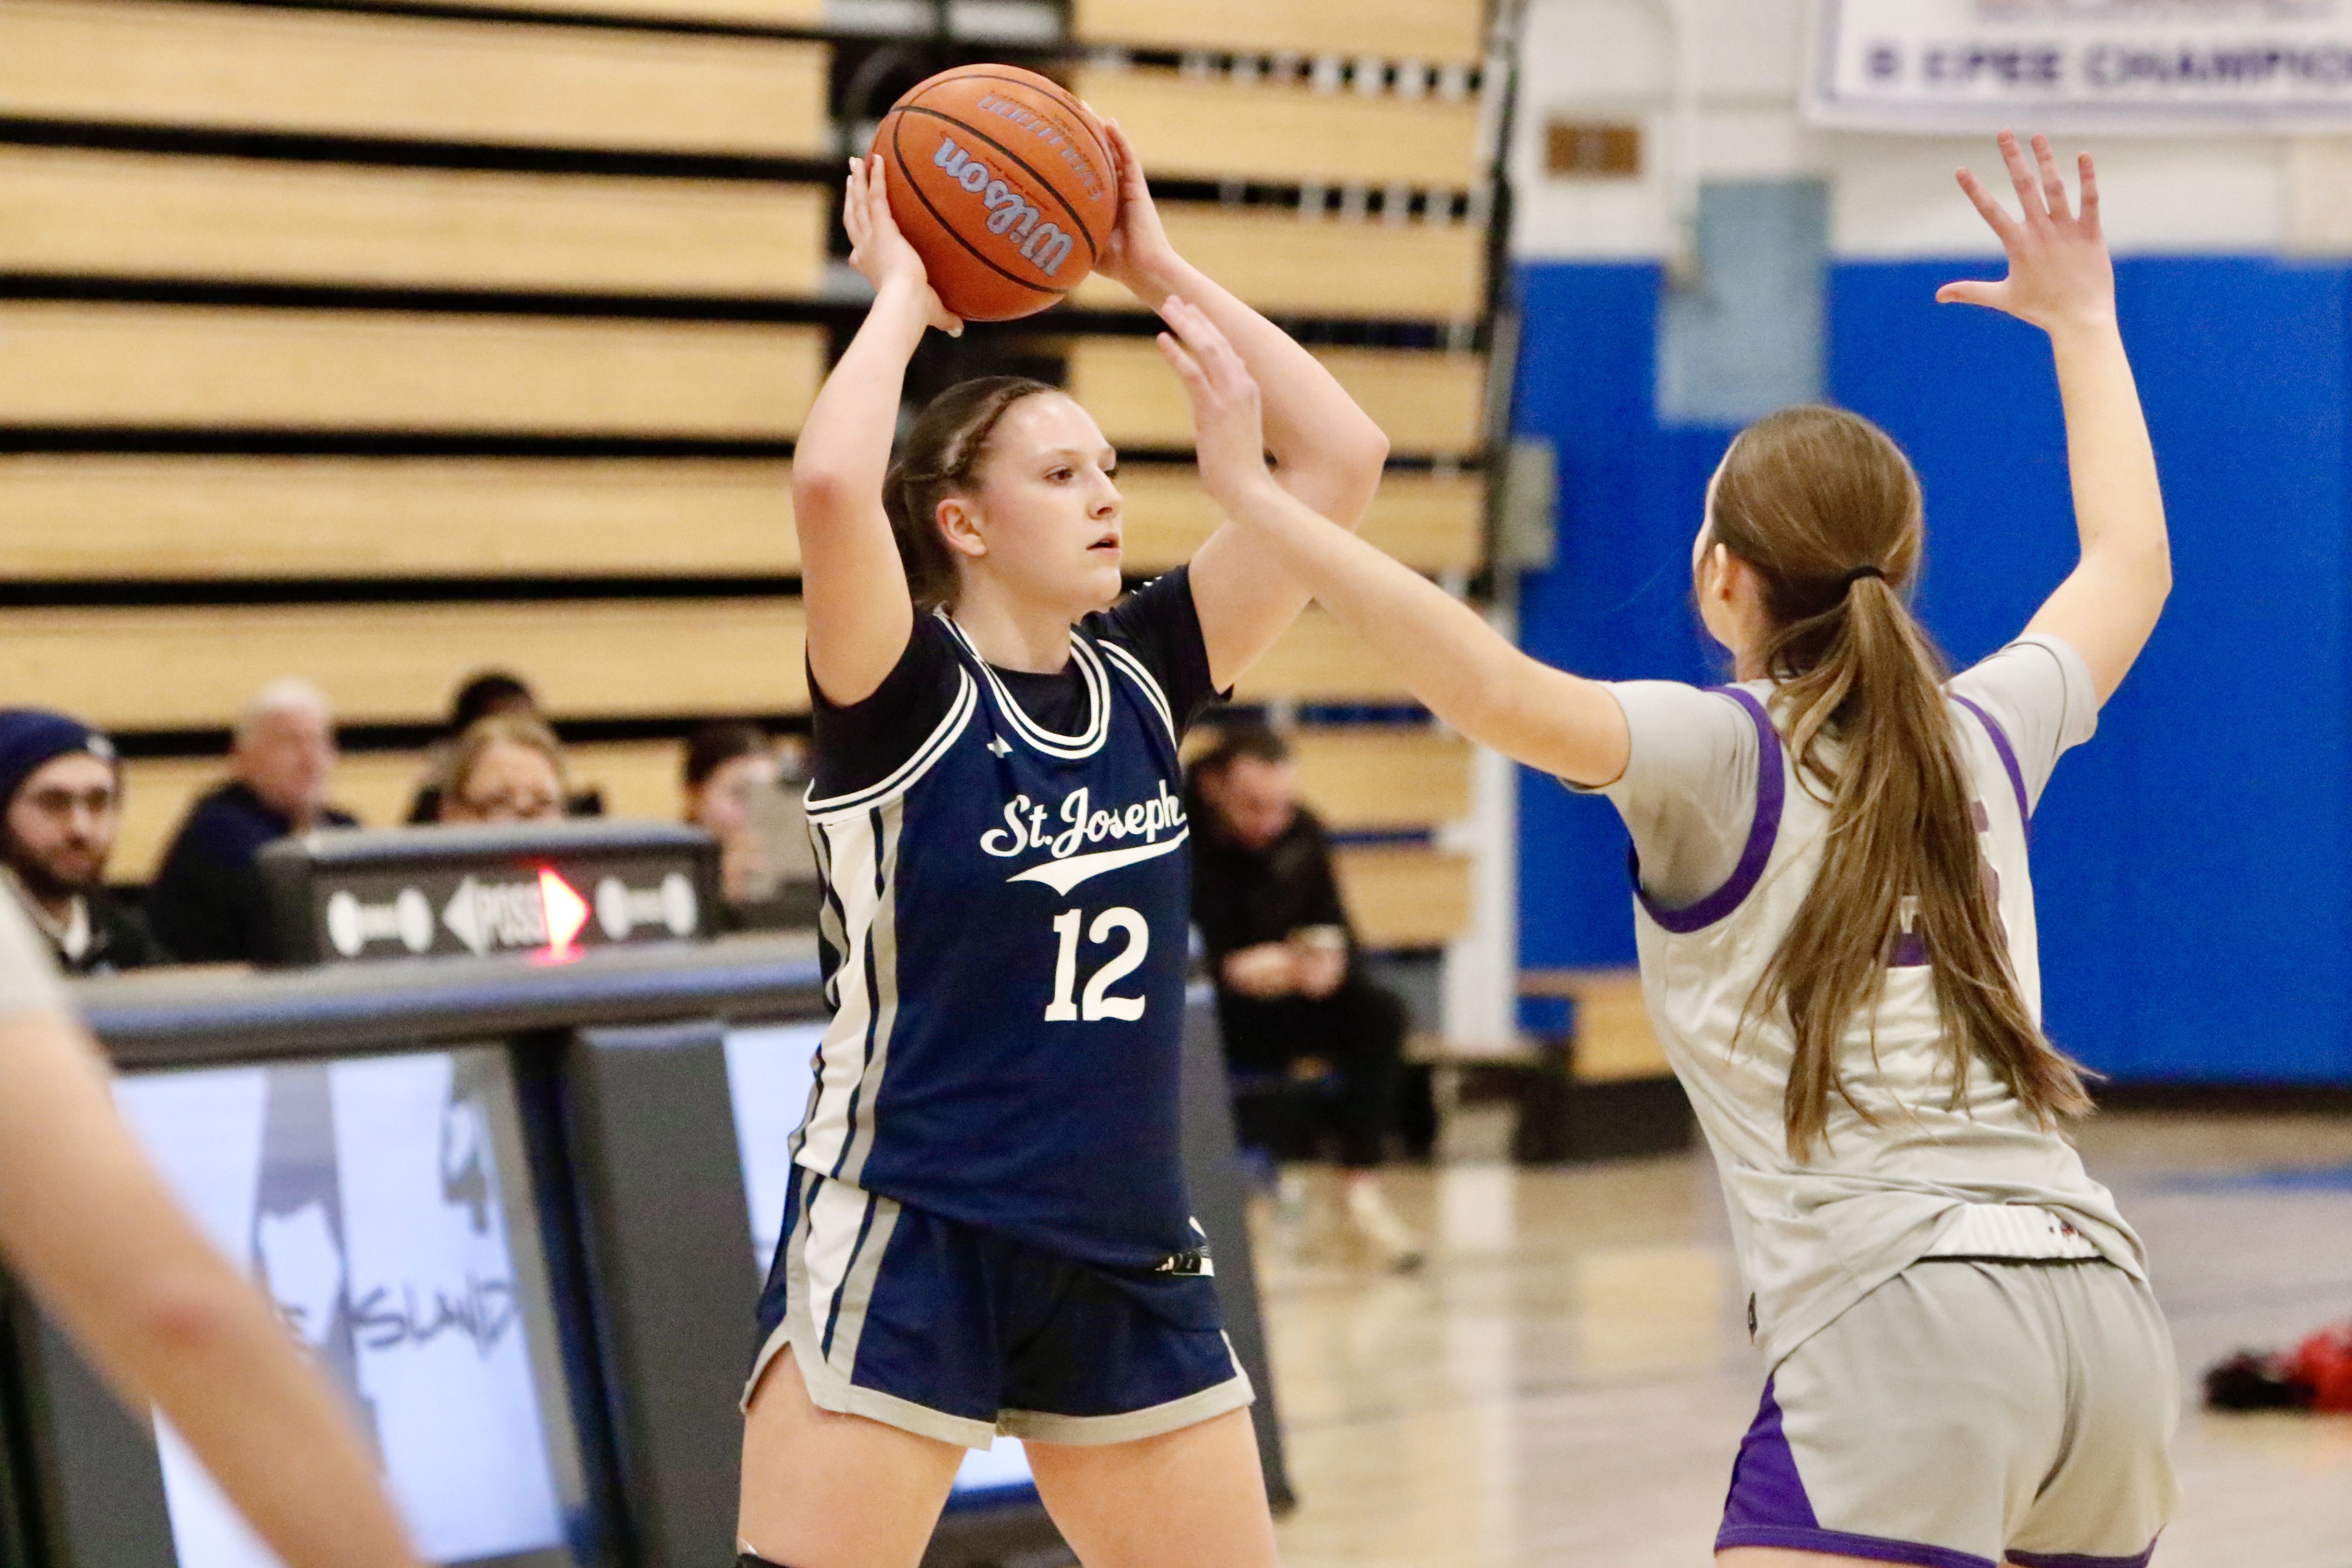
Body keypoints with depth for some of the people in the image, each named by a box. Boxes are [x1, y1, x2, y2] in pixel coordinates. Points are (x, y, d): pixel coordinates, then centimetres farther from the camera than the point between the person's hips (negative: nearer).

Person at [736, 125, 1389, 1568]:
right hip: (903, 1247, -6)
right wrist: (903, 293, -14)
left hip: (1126, 1262, 6)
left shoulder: (1139, 678, 6)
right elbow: (829, 486, -30)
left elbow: (1343, 458, 4)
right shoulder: (904, 694, -10)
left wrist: (1163, 274, 2)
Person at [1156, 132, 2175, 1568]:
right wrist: (2082, 321, 49)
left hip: (1906, 1324, -7)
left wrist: (1254, 493, -14)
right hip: (2105, 1302, 7)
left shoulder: (1722, 754, 0)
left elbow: (1497, 690, -19)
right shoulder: (1983, 740, 17)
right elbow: (2132, 567, 37)